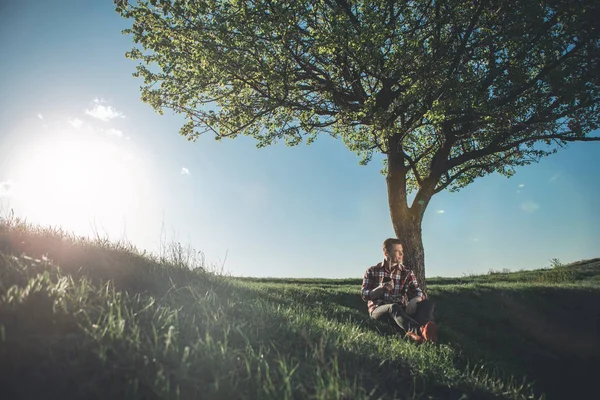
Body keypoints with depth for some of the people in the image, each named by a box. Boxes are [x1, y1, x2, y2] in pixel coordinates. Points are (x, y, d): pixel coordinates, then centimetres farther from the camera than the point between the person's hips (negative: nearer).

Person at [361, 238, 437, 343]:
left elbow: (417, 292, -4)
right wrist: (381, 288, -19)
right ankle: (419, 331, -66)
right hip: (378, 310, -3)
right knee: (394, 307, -39)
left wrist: (421, 298, -28)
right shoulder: (372, 271, 5)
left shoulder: (407, 273, 11)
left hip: (401, 309, 3)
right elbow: (365, 296, -2)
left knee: (428, 303, -23)